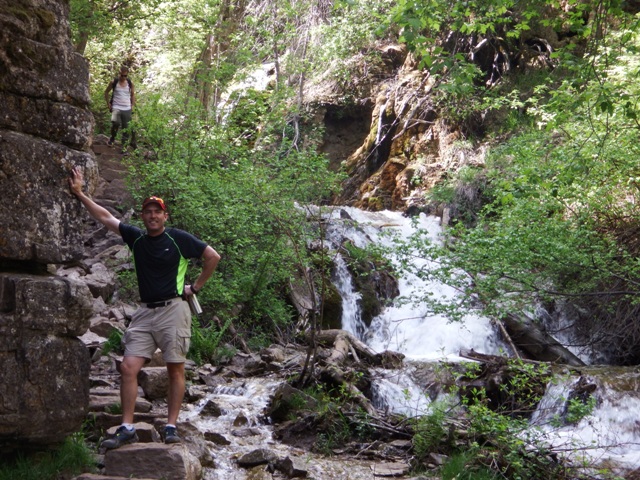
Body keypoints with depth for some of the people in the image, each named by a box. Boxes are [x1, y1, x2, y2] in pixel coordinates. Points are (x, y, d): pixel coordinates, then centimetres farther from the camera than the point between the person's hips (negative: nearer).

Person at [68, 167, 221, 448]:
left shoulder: (178, 238, -2)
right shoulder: (136, 237, 9)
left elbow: (212, 257, 2)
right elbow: (104, 217, 13)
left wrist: (196, 287, 4)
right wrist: (79, 193, 10)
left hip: (173, 310, -4)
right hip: (145, 312, 4)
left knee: (175, 370, -1)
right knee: (128, 368, -6)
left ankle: (171, 427, 6)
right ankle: (127, 428, -2)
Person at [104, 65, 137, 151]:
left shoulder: (130, 83, 4)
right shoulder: (114, 82, -1)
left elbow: (133, 94, 18)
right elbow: (106, 92, 11)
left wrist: (132, 105, 9)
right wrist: (108, 104, 4)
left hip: (127, 109, 2)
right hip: (116, 108, -2)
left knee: (126, 129, 1)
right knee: (115, 122, -25)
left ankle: (124, 147, 8)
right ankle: (112, 138, 3)